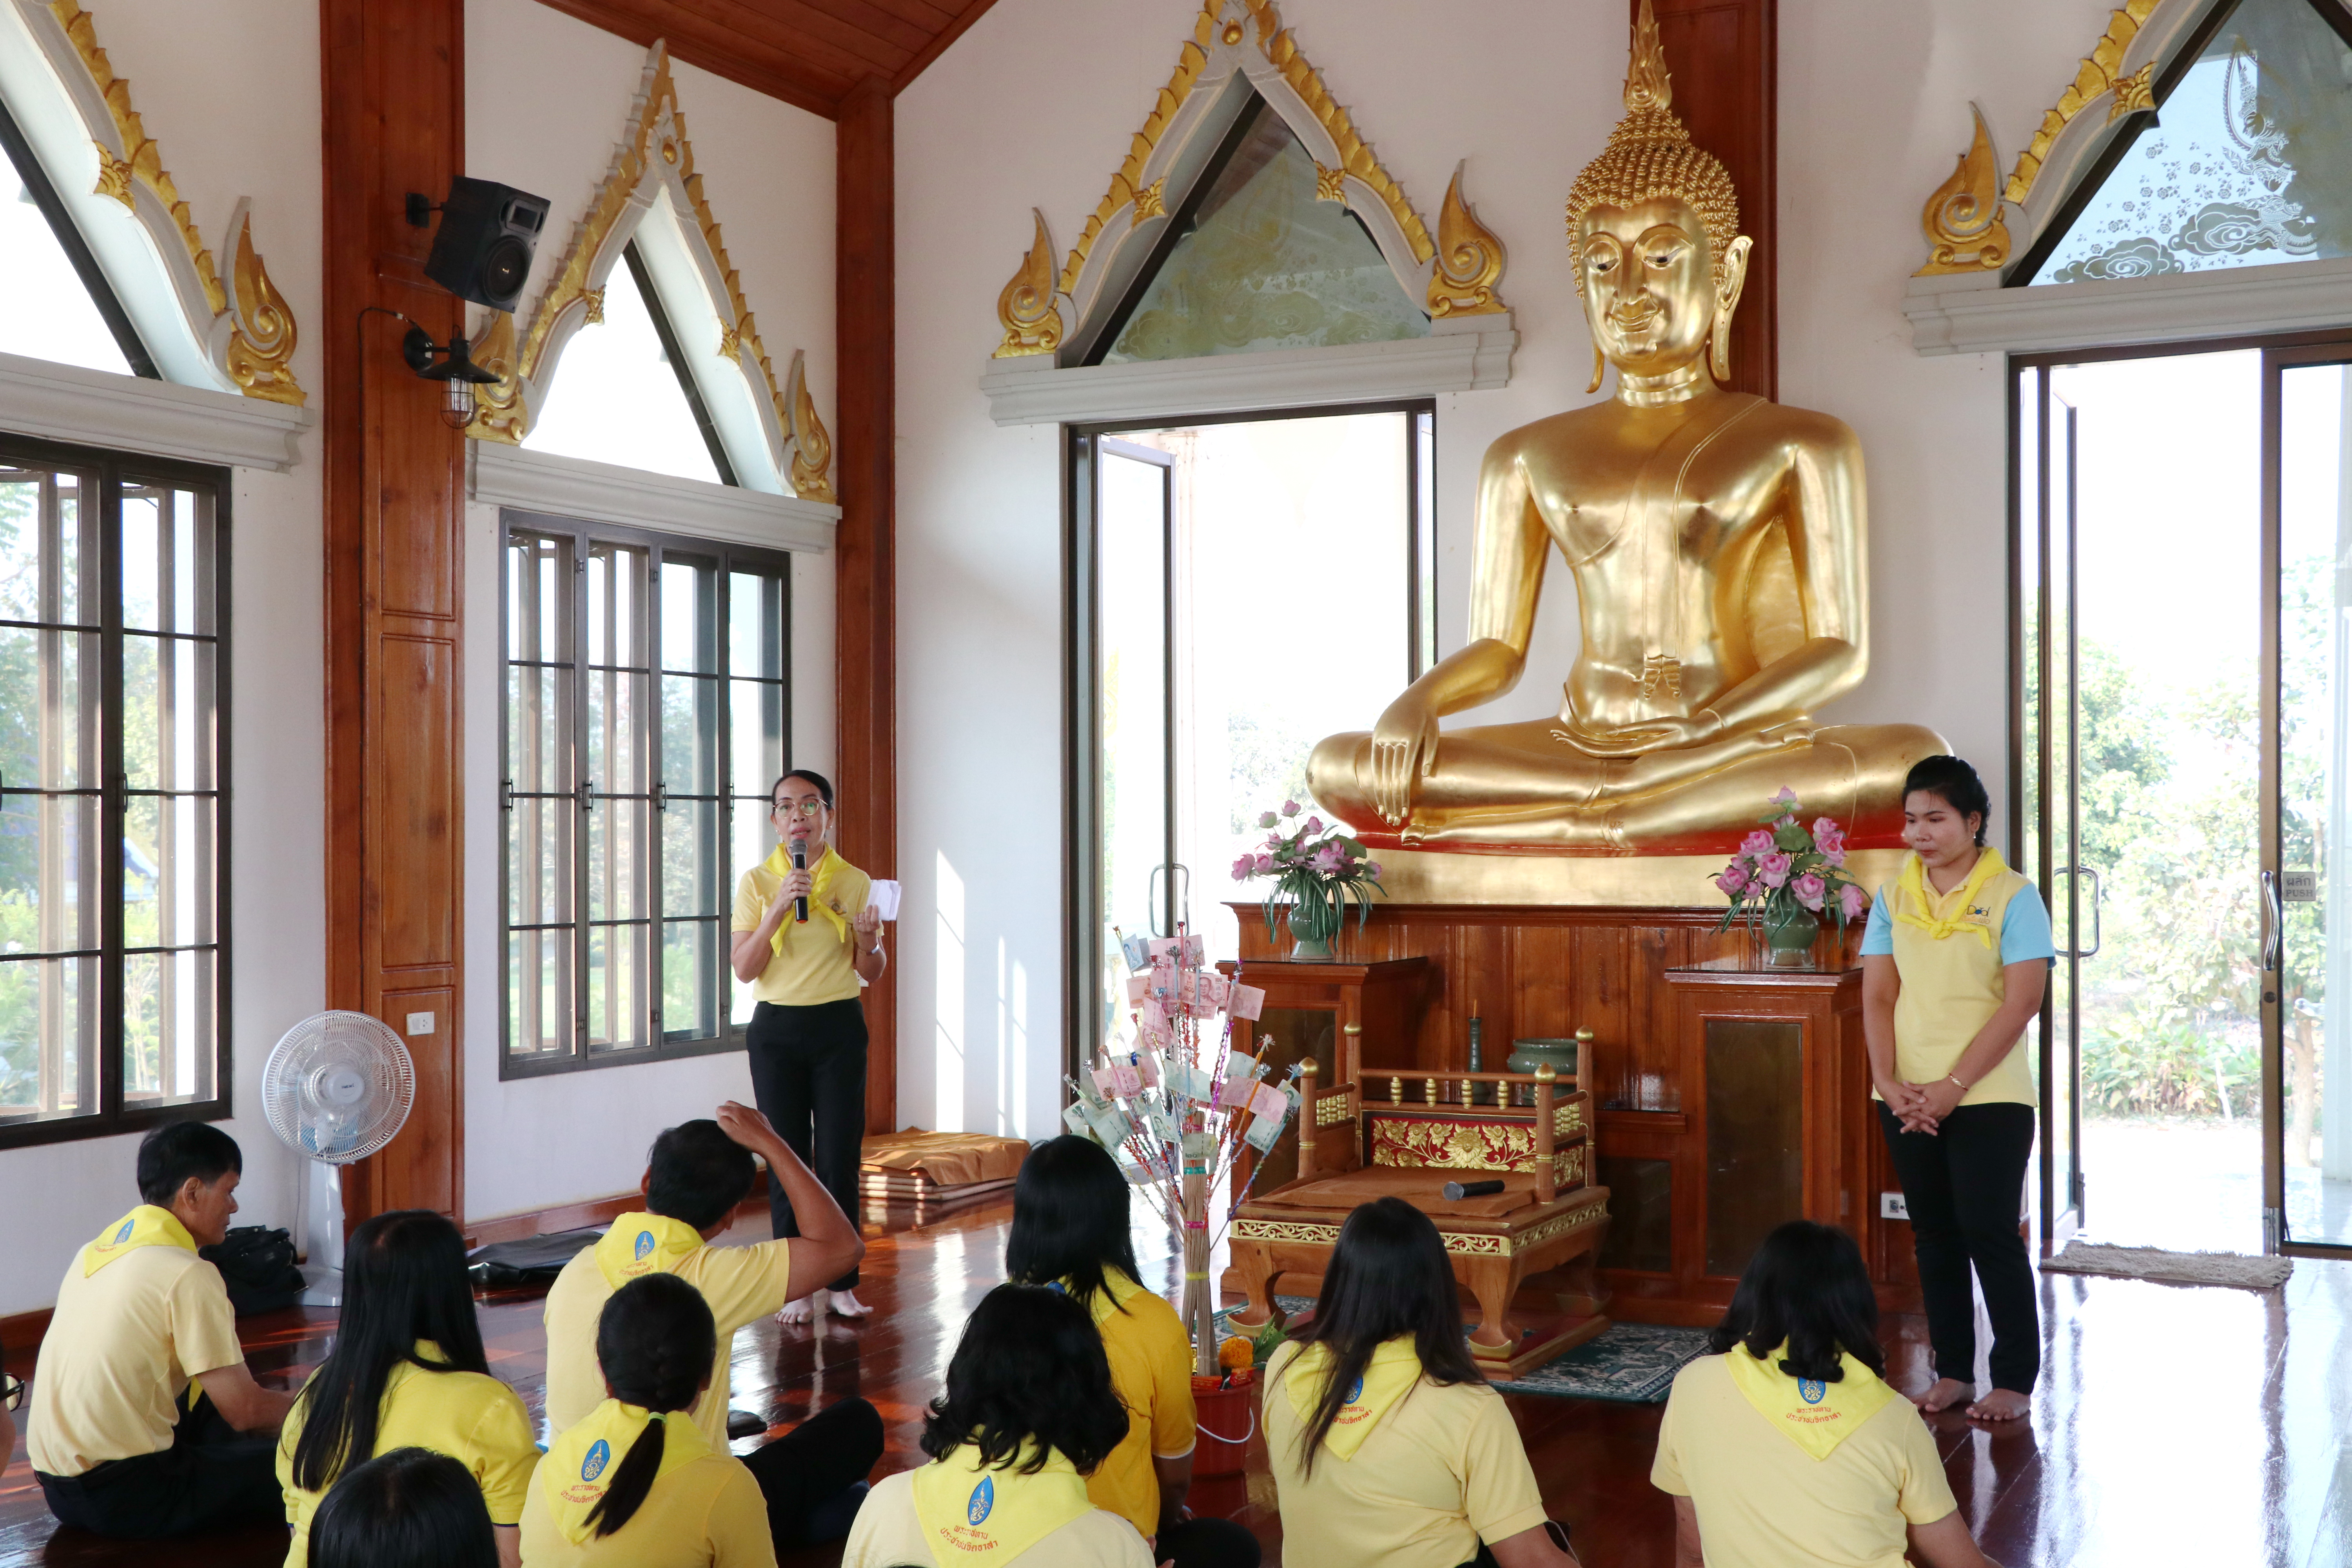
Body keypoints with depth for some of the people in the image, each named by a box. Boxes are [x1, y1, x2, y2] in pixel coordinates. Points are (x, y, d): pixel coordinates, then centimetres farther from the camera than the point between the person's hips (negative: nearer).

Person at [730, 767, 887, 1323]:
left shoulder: (854, 882, 3)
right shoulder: (757, 882, 2)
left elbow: (871, 974, 7)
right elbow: (744, 969, -7)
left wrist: (868, 939, -15)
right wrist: (779, 910, -18)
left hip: (839, 1027, 0)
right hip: (776, 1028, 0)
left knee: (840, 1156, -1)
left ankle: (841, 1282, 8)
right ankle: (798, 1283, 10)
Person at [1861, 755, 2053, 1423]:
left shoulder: (2012, 896, -5)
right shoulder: (1893, 897, 8)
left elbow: (2021, 1003, -12)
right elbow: (1878, 997, 5)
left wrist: (1953, 1086, -16)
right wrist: (1888, 1082, -9)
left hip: (1988, 1098, -4)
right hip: (1907, 1101, 4)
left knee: (1991, 1235, -3)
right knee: (1935, 1236, 10)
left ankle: (2015, 1380, 9)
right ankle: (1953, 1372, 20)